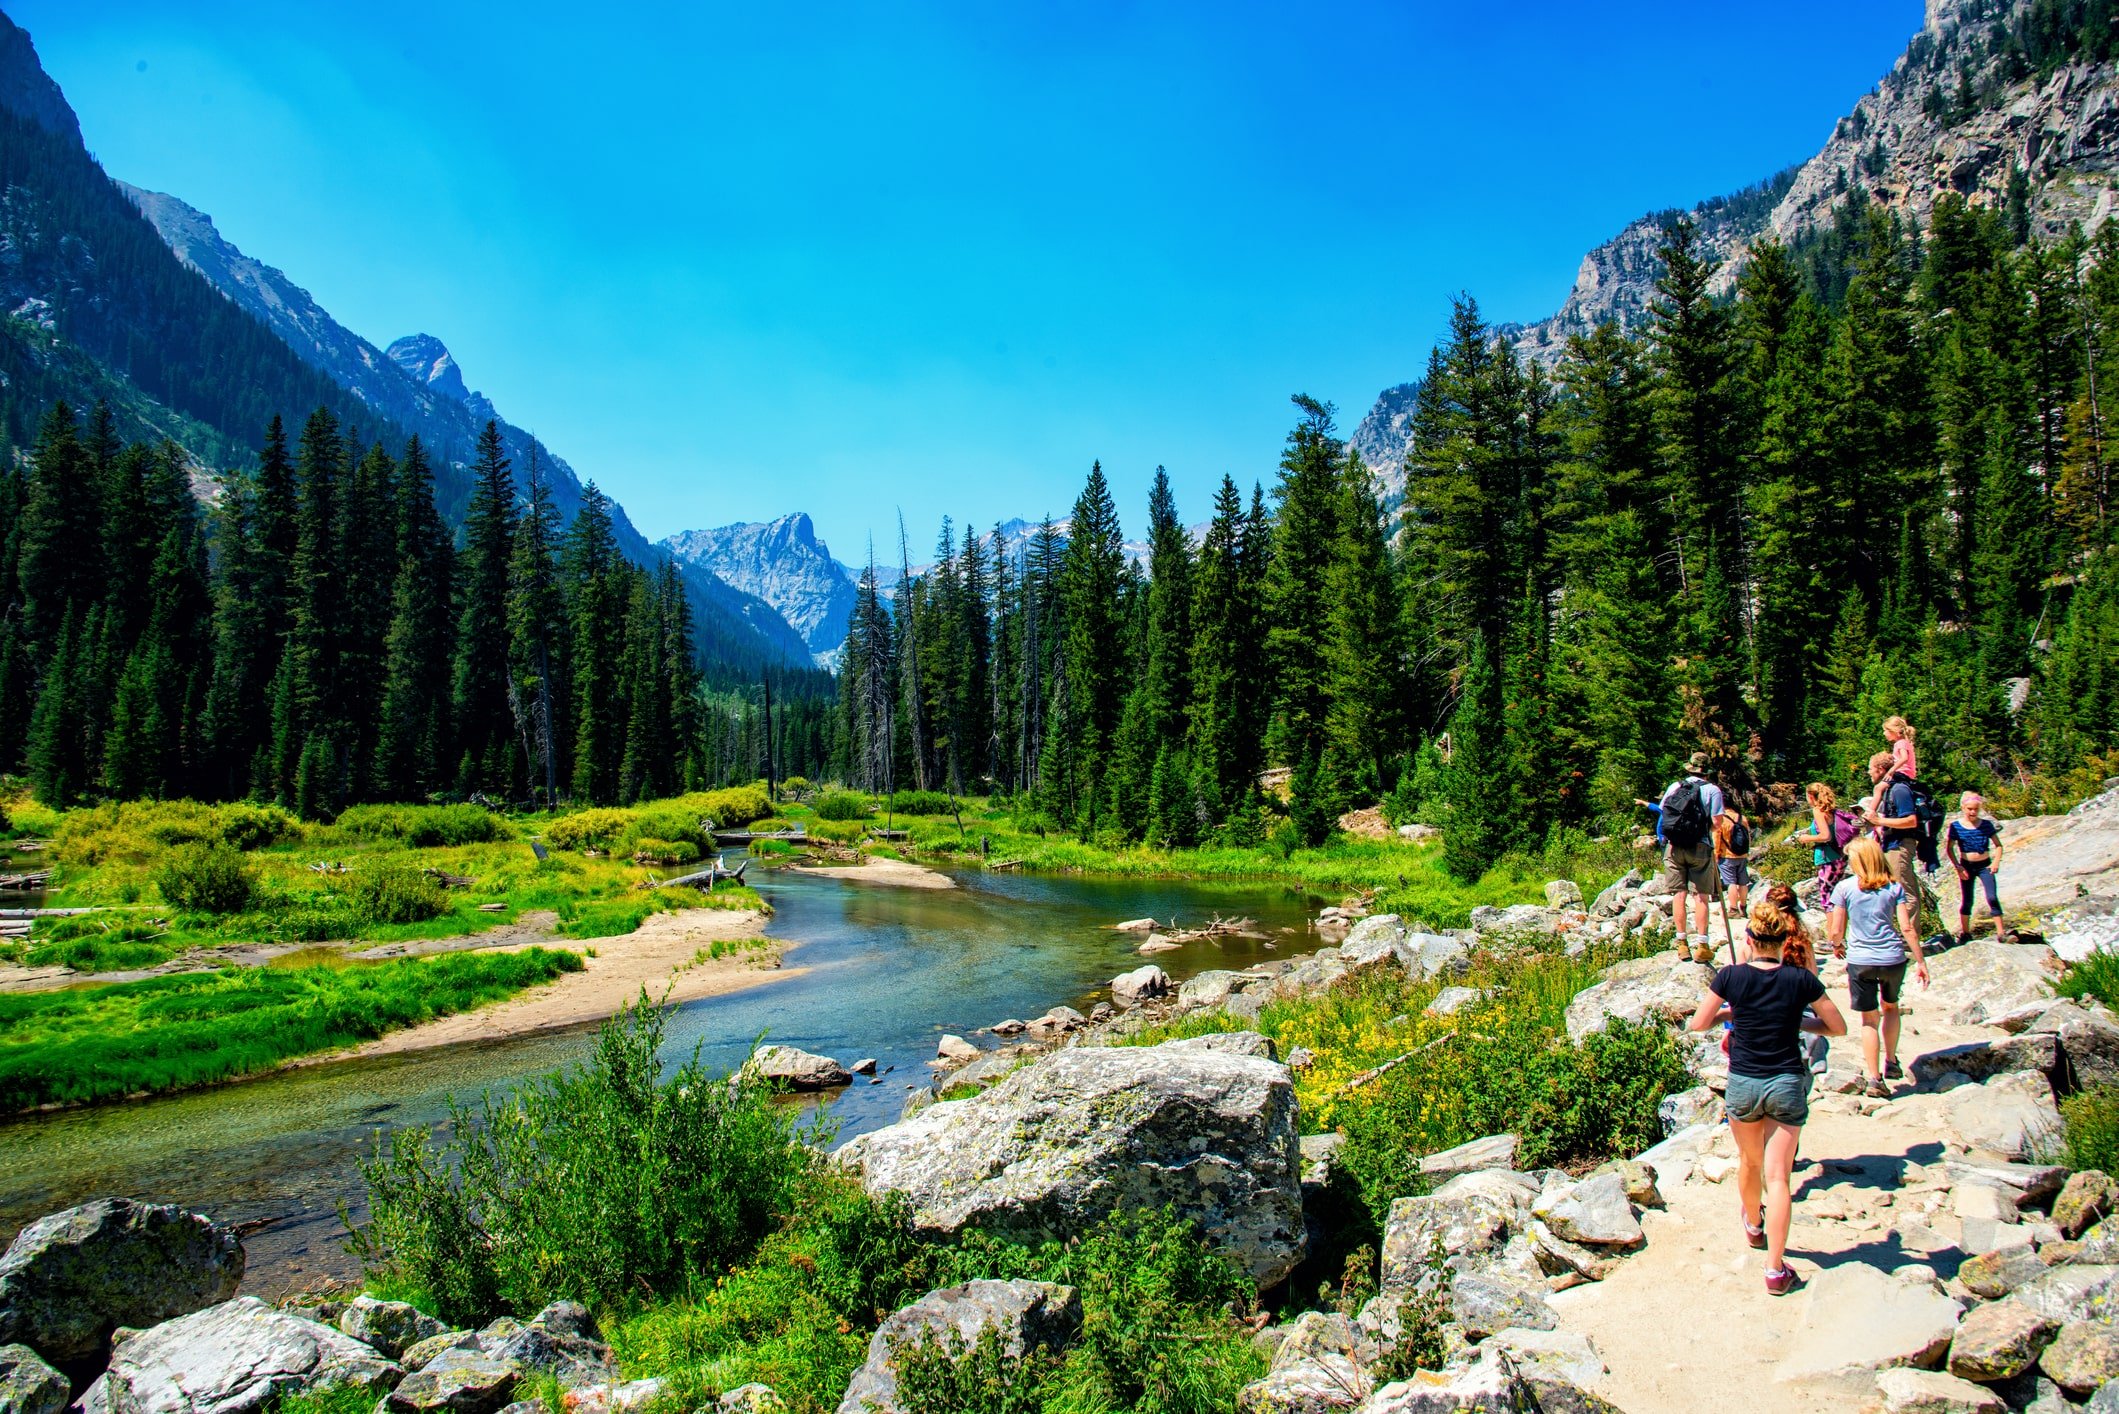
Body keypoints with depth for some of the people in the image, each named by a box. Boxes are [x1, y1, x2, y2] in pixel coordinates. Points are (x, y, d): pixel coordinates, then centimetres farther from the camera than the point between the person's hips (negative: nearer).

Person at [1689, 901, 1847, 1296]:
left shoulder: (1731, 977, -9)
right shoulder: (1800, 979, -8)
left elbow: (1697, 1024, -2)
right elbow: (1838, 1027, 1)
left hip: (1742, 1084, 1)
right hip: (1788, 1083, -1)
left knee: (1750, 1162, 24)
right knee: (1777, 1176, 1)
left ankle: (1753, 1226, 49)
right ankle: (1776, 1270, -1)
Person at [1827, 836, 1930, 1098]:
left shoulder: (1845, 887, -5)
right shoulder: (1894, 887, 0)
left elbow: (1835, 931, -4)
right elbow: (1907, 928, -5)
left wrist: (1837, 946, 17)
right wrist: (1920, 961, 2)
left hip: (1860, 961, -2)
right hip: (1893, 958, 2)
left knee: (1869, 1019, 7)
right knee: (1890, 1007, 28)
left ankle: (1875, 1078, 5)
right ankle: (1891, 1062, 31)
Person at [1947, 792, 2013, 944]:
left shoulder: (1987, 824, -3)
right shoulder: (1956, 826, -5)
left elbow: (1998, 845, 4)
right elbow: (1950, 849, -1)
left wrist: (1996, 861, -10)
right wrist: (1957, 867, -10)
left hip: (1985, 865, 0)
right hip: (1967, 866, 0)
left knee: (1992, 897, -12)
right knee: (1966, 900, 6)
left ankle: (2001, 932, -8)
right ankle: (1965, 933, 17)